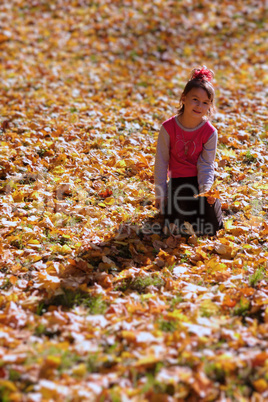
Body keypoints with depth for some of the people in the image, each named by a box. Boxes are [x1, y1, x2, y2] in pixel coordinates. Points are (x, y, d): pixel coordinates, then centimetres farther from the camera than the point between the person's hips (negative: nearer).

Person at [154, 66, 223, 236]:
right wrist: (160, 194, -4)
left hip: (201, 178, 1)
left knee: (212, 228, -10)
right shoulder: (168, 127, -14)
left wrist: (206, 189, -26)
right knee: (177, 225, -18)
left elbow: (206, 164, -8)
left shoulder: (210, 132, -12)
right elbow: (161, 162, -6)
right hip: (178, 180, 0)